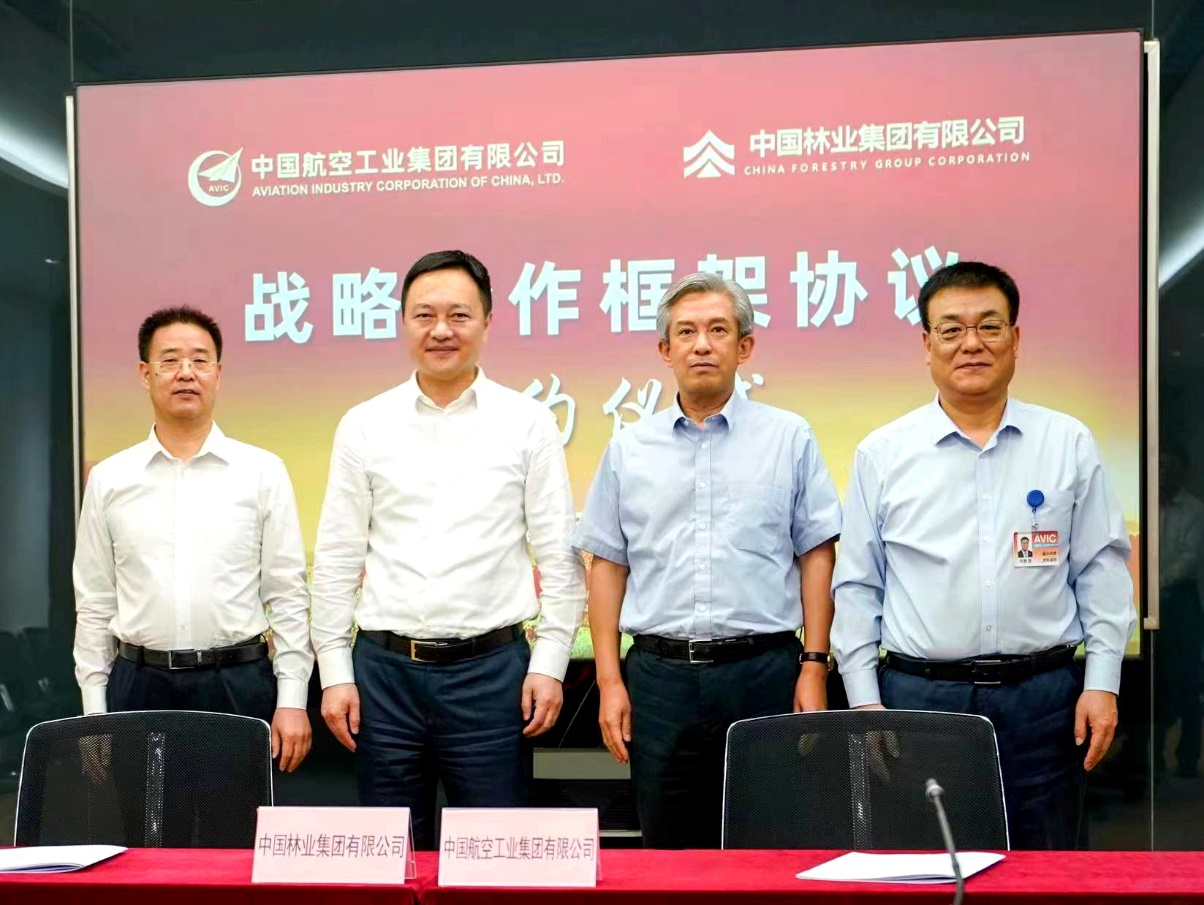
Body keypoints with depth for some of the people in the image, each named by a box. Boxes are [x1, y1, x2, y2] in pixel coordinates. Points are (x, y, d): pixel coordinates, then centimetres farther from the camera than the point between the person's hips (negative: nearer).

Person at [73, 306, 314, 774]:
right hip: (140, 684, 1)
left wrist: (292, 701, -3)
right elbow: (94, 606, 9)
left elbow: (287, 597, 2)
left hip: (239, 683, -1)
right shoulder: (108, 479, 7)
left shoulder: (262, 472, 3)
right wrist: (94, 712, 4)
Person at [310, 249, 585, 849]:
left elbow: (558, 555, 2)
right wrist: (335, 671, 2)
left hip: (491, 667, -1)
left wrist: (549, 663, -3)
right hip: (384, 669, 2)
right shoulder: (364, 426, 6)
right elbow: (337, 558, 7)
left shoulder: (528, 423, 2)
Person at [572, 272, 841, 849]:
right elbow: (607, 565, 9)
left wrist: (814, 667, -3)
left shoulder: (790, 438, 4)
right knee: (668, 850, 10)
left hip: (763, 671, -2)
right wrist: (610, 681, 2)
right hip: (660, 674, 2)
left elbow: (817, 555, 4)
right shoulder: (629, 449, 9)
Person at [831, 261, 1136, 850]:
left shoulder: (1069, 444, 6)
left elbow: (1102, 573, 7)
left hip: (1042, 697, 1)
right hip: (918, 696, 0)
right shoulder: (882, 454, 4)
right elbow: (856, 586, 6)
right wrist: (864, 700, 0)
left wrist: (1102, 683, 0)